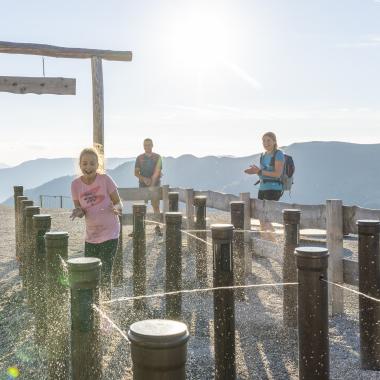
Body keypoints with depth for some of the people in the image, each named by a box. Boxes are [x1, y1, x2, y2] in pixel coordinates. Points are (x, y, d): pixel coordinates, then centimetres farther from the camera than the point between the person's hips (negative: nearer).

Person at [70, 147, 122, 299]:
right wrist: (78, 212, -20)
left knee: (104, 275, -7)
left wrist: (116, 209, -29)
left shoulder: (105, 179, -10)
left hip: (109, 233, -4)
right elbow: (80, 210, 3)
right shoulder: (76, 184, -2)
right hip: (91, 235, 4)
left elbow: (118, 203, -6)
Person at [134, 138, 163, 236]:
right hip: (142, 185, 1)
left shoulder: (157, 157, 3)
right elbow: (136, 173, 4)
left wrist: (152, 183, -14)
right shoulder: (139, 158, 8)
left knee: (156, 207, -2)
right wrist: (144, 179, -14)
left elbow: (158, 172, -2)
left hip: (155, 185, -1)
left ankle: (157, 228, 3)